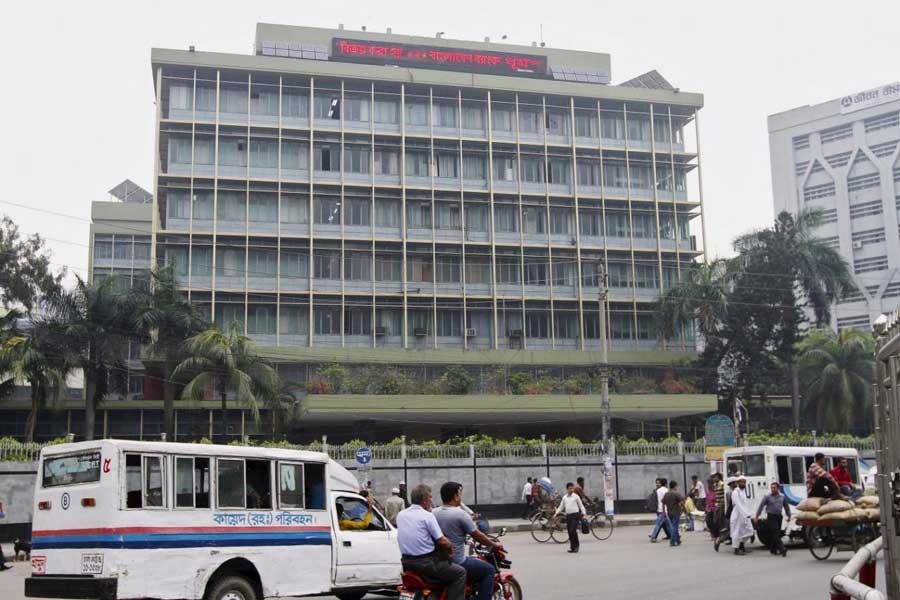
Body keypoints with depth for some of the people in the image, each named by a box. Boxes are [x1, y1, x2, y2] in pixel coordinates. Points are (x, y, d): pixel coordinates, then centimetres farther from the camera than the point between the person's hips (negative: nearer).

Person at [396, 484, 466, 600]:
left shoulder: (400, 515, 6)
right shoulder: (427, 516, -13)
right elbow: (442, 541, -14)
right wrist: (450, 547, 7)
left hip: (406, 562, 8)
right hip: (426, 563, -7)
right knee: (460, 573, 6)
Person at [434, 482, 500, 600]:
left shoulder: (433, 513, 2)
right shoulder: (460, 514, -17)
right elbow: (477, 536, -10)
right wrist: (494, 545, 7)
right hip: (456, 563, -8)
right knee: (489, 570, 7)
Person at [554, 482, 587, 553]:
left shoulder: (576, 496, 1)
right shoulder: (564, 497, 12)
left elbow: (581, 505, 4)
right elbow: (561, 507, 17)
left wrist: (584, 513, -8)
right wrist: (556, 512, 3)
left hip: (575, 515, -5)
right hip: (568, 515, 5)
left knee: (573, 530, -16)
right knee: (570, 532, 4)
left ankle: (576, 546, -4)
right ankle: (572, 547, 11)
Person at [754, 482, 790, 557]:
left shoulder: (782, 497, 8)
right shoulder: (767, 496, -3)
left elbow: (786, 506, 20)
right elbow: (761, 506, -1)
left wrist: (789, 516, 20)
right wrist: (756, 517, -4)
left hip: (779, 517, 4)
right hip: (771, 517, -4)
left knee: (777, 534, 7)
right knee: (775, 533, -13)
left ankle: (773, 549, 17)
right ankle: (782, 549, -19)